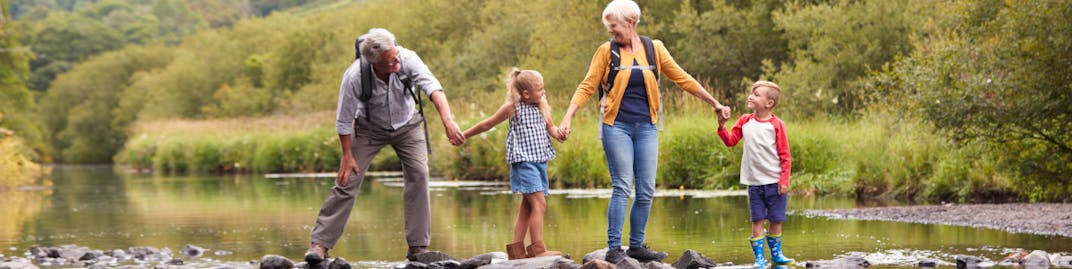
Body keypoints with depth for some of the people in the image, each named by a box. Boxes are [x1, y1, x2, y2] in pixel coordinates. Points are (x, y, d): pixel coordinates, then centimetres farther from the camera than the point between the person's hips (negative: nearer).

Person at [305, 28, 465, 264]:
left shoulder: (407, 59, -31)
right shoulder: (355, 77, -32)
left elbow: (433, 87, -42)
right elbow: (344, 120, -20)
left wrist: (448, 121, -56)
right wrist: (347, 155, -15)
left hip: (407, 125, 2)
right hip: (370, 127, -2)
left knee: (418, 174, -13)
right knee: (348, 180, -9)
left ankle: (418, 246, -6)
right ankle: (320, 243, -2)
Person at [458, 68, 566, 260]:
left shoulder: (542, 107, 10)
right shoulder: (512, 107, -5)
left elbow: (550, 128, 19)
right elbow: (488, 124, 5)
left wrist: (559, 133, -5)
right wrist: (463, 136, 12)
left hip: (540, 161, 7)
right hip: (524, 162, -7)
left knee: (527, 207, 9)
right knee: (539, 203, -16)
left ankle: (517, 249, 15)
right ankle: (538, 249, -19)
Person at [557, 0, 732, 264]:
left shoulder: (654, 48, 4)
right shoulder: (606, 51, -1)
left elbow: (682, 79, 9)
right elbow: (587, 86, -1)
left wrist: (715, 104, 10)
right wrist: (567, 118, -12)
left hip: (646, 128, 3)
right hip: (616, 126, -3)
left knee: (646, 190, 2)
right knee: (622, 188, -9)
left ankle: (636, 246, 13)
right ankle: (613, 249, -5)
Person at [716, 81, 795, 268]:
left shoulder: (776, 125, -7)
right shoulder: (745, 121, 6)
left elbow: (785, 155, -6)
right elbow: (731, 141, 10)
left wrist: (784, 180, -10)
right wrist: (722, 127, -6)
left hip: (774, 182, -3)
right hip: (754, 182, 3)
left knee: (776, 220, 6)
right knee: (757, 220, 2)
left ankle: (776, 254, 20)